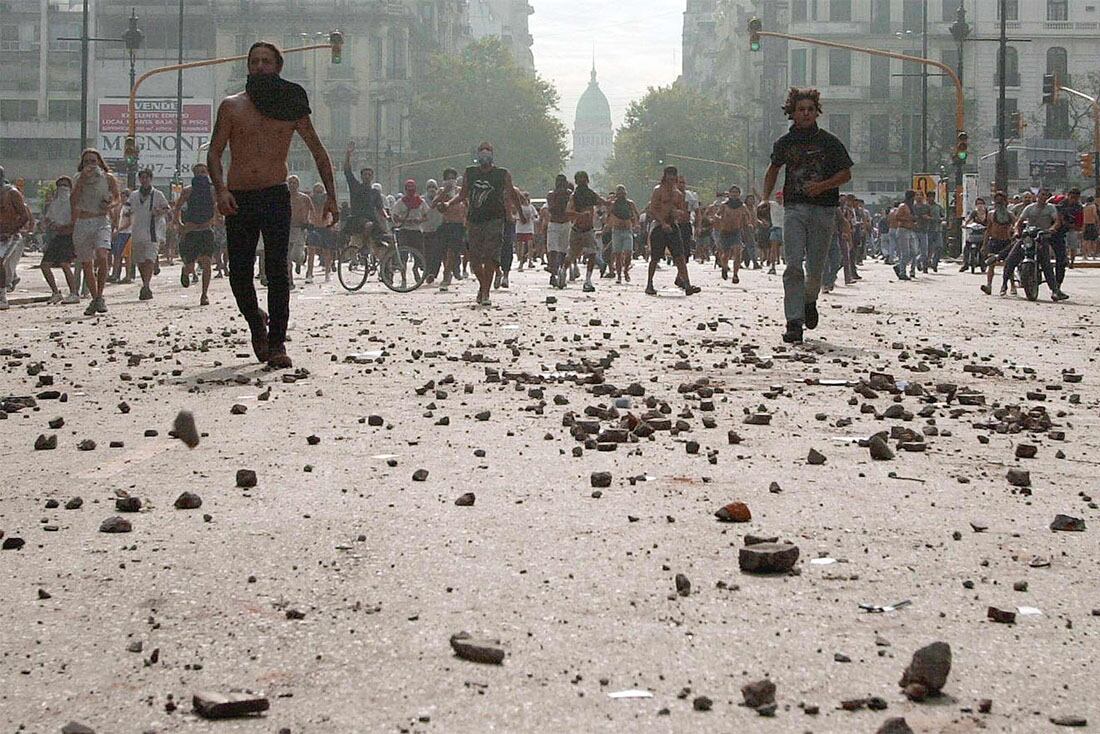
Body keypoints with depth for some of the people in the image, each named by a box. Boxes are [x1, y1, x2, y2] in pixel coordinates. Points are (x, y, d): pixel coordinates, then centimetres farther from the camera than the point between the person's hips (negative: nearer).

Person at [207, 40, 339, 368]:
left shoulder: (290, 107, 8)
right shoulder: (231, 106, 8)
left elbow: (318, 151, 15)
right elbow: (214, 153, 3)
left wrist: (330, 195, 6)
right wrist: (221, 189, -14)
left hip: (275, 195, -1)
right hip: (238, 199, 1)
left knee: (277, 267, -15)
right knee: (239, 272, 0)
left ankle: (277, 342, -12)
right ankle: (256, 322, 29)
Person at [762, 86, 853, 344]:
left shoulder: (829, 142, 2)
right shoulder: (784, 143, 9)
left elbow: (846, 174, 4)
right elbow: (773, 170, 26)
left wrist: (822, 185, -12)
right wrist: (766, 198, 16)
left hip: (823, 210, -1)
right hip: (794, 208, 1)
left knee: (814, 268, 2)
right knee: (794, 266, -13)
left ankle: (809, 301, 36)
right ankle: (794, 322, -15)